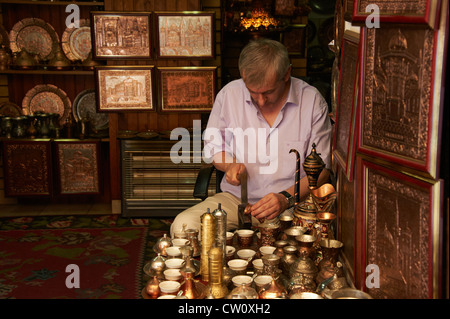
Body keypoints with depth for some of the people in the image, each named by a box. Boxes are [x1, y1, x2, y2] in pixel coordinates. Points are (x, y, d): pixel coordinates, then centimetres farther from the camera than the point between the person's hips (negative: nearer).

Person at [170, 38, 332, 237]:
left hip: (294, 201, -2)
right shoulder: (228, 95, -1)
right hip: (236, 198, 3)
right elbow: (213, 146, 15)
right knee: (183, 226, -24)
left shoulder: (312, 101, -6)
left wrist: (286, 198, -19)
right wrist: (229, 164, -7)